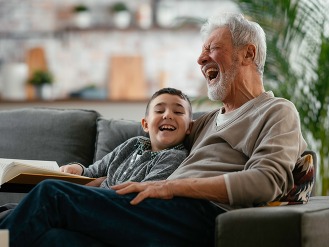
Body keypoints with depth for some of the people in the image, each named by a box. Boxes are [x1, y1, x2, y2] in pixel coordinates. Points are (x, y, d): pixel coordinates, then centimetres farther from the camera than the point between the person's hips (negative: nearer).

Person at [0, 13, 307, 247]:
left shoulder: (277, 112, 10)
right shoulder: (211, 119, 35)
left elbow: (265, 181, -8)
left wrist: (172, 186, -14)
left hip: (200, 213, -7)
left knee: (52, 196, -20)